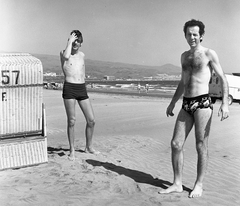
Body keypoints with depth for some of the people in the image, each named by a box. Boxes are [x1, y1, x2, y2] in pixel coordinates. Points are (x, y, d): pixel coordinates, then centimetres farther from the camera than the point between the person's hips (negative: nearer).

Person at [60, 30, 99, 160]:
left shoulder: (82, 55, 17)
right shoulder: (63, 53, 1)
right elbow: (66, 57, -26)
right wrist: (69, 41, -14)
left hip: (82, 89, 5)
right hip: (69, 88, -5)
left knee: (91, 120, 3)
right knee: (71, 121, -3)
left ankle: (89, 147, 21)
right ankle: (72, 150, 12)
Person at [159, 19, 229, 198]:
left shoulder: (209, 54, 0)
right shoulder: (184, 56, 18)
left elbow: (223, 79, -4)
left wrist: (225, 103, -16)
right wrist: (173, 103, 24)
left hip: (202, 103, -6)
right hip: (186, 105, 6)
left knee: (201, 146, 1)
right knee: (176, 144, 2)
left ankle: (199, 185, 15)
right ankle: (177, 184, 14)